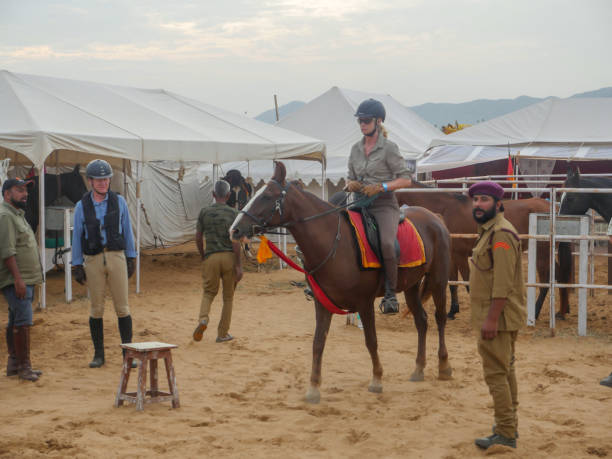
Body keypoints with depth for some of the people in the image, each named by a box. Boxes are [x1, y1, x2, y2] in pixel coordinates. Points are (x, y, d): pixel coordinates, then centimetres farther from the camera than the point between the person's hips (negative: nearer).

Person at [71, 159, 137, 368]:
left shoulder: (119, 202, 3)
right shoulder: (82, 206, 1)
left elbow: (127, 231, 8)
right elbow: (77, 237, 4)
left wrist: (131, 259, 5)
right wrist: (77, 266, 0)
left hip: (117, 257, 0)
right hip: (93, 259, 0)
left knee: (122, 307, -1)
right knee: (96, 309, 4)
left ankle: (128, 353, 4)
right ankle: (99, 354, 12)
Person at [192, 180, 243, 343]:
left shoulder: (204, 212, 4)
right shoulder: (233, 213, -2)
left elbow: (198, 238, 5)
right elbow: (235, 240, -9)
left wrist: (203, 257, 20)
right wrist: (238, 265, -8)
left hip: (211, 257, 1)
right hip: (229, 256, -1)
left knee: (209, 292, 15)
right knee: (228, 296, 11)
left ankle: (203, 318, -14)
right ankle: (222, 333, 15)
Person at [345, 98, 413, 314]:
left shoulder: (389, 148, -4)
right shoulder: (356, 149, 14)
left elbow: (406, 179, -5)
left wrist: (380, 187, -18)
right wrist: (351, 185, 0)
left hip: (384, 204, -6)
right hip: (360, 204, 6)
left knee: (386, 243, -30)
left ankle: (390, 294, -20)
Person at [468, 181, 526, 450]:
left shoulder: (501, 233, -18)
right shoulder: (488, 231, 16)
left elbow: (503, 283, -25)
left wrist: (491, 319, -26)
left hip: (498, 316, -11)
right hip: (498, 317, 11)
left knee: (496, 373, -8)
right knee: (505, 370, 18)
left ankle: (505, 435, -4)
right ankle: (509, 425, 29)